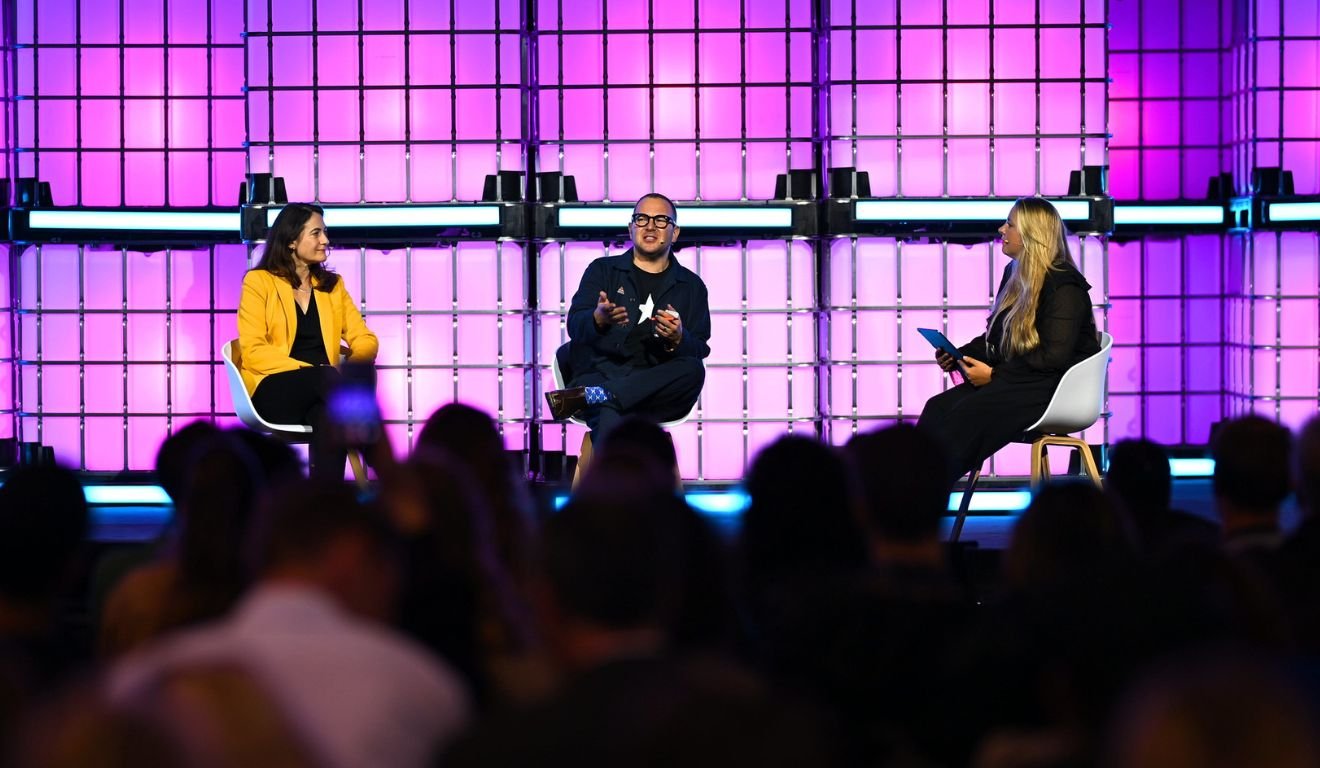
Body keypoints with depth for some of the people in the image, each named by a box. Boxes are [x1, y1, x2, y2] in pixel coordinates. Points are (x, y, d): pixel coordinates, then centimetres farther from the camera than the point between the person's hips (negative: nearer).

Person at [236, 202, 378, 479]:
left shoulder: (333, 285, 20)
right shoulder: (259, 281, 5)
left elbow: (366, 340, 12)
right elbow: (254, 352, -6)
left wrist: (351, 364, -12)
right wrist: (308, 371, -19)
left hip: (320, 394, 4)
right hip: (273, 389, -3)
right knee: (328, 378, -37)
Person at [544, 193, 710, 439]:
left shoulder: (691, 285, 21)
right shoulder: (602, 270, 19)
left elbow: (699, 352, 10)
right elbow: (575, 325, 3)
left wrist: (678, 340, -14)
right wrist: (599, 320, -21)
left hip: (656, 388, 2)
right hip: (601, 373, -2)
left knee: (692, 371, -34)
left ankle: (583, 398, -41)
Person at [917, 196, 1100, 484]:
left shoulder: (1064, 286, -13)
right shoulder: (1015, 275, 16)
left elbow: (1053, 357, -20)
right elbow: (995, 338, 22)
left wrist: (994, 374, -18)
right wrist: (957, 356, 4)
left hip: (1052, 388, -8)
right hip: (1017, 380, 8)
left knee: (967, 414, -30)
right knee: (938, 407, -16)